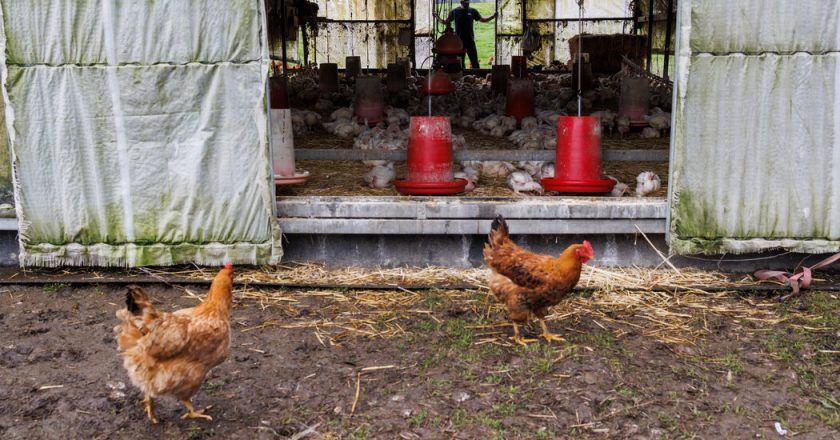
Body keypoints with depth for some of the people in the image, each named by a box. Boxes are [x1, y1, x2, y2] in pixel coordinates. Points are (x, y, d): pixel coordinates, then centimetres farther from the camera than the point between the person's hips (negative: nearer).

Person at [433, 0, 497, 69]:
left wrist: (493, 17, 2)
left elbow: (482, 20, 14)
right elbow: (446, 22, 10)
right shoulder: (454, 12, 3)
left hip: (470, 40, 0)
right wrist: (438, 17, -6)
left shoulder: (472, 11, 6)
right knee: (460, 62, 5)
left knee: (474, 60, -4)